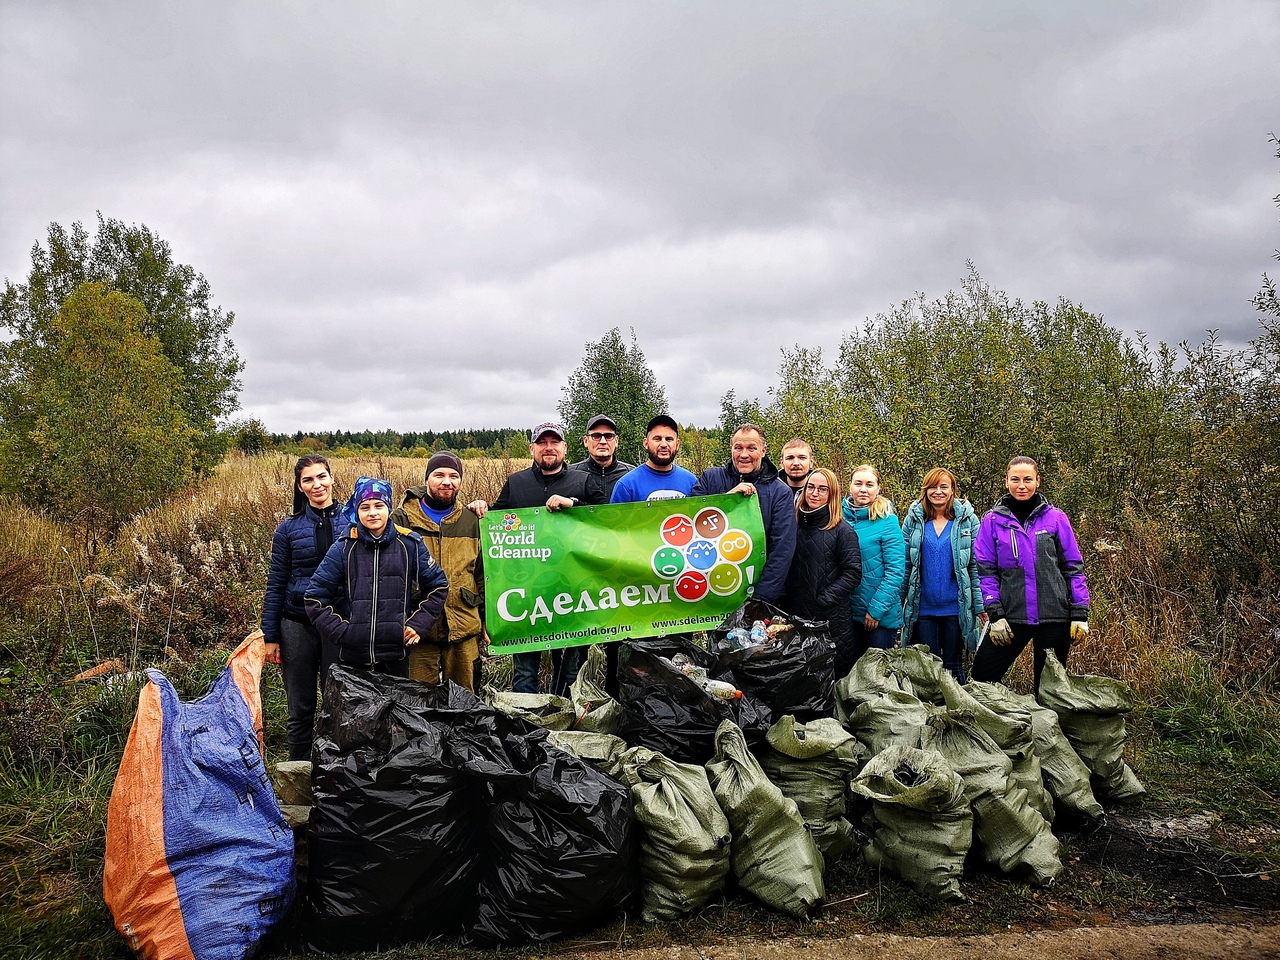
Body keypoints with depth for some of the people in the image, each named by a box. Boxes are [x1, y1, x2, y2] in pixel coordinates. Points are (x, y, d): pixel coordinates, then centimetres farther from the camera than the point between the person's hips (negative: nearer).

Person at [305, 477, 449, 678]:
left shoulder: (410, 545, 0)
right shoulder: (343, 550, -1)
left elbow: (438, 586, 9)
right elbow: (315, 597, 3)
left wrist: (419, 624, 0)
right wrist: (340, 631, -5)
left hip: (397, 656, 0)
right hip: (352, 657, 0)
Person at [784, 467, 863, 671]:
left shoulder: (842, 531, -4)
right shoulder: (794, 525, 9)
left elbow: (853, 574, -10)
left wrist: (823, 599, -15)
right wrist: (784, 599, 1)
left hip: (832, 618, -4)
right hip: (795, 616, 4)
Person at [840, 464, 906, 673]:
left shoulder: (887, 522, -11)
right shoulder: (842, 518, 1)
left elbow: (896, 571, -14)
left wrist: (876, 609, -16)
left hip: (881, 614, -4)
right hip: (846, 611, 4)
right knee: (845, 669, 14)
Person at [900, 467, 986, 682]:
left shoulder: (967, 519, -1)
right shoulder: (913, 519, 2)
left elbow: (976, 565, -2)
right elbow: (904, 564, 4)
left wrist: (981, 605, -5)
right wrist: (897, 601, 1)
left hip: (956, 607, -1)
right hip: (922, 607, 1)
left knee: (954, 664, 10)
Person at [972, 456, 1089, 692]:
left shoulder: (1055, 518, 2)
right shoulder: (993, 520, 2)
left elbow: (1074, 567, 4)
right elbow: (986, 571, 1)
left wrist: (1080, 614, -1)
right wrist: (995, 614, -7)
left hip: (1054, 616, 0)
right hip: (1011, 615, 0)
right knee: (982, 675, -4)